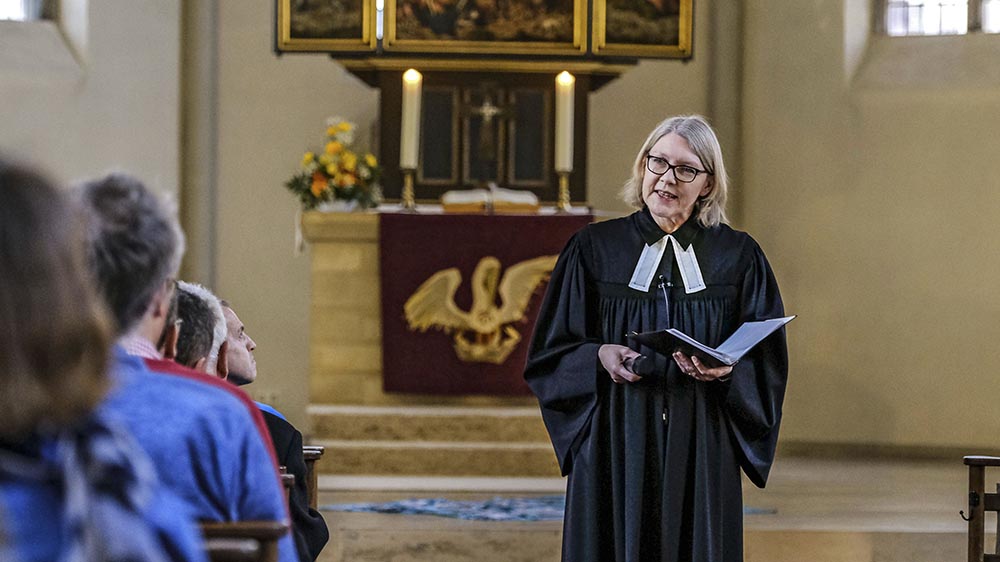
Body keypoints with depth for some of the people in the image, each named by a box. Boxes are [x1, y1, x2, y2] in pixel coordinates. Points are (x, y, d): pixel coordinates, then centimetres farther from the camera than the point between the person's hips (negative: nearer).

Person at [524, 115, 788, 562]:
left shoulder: (738, 257, 5)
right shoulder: (594, 249, 4)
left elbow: (767, 363, 4)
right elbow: (549, 354, 5)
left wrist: (726, 369, -17)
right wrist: (599, 355, -14)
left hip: (701, 450, 0)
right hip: (615, 452, 0)